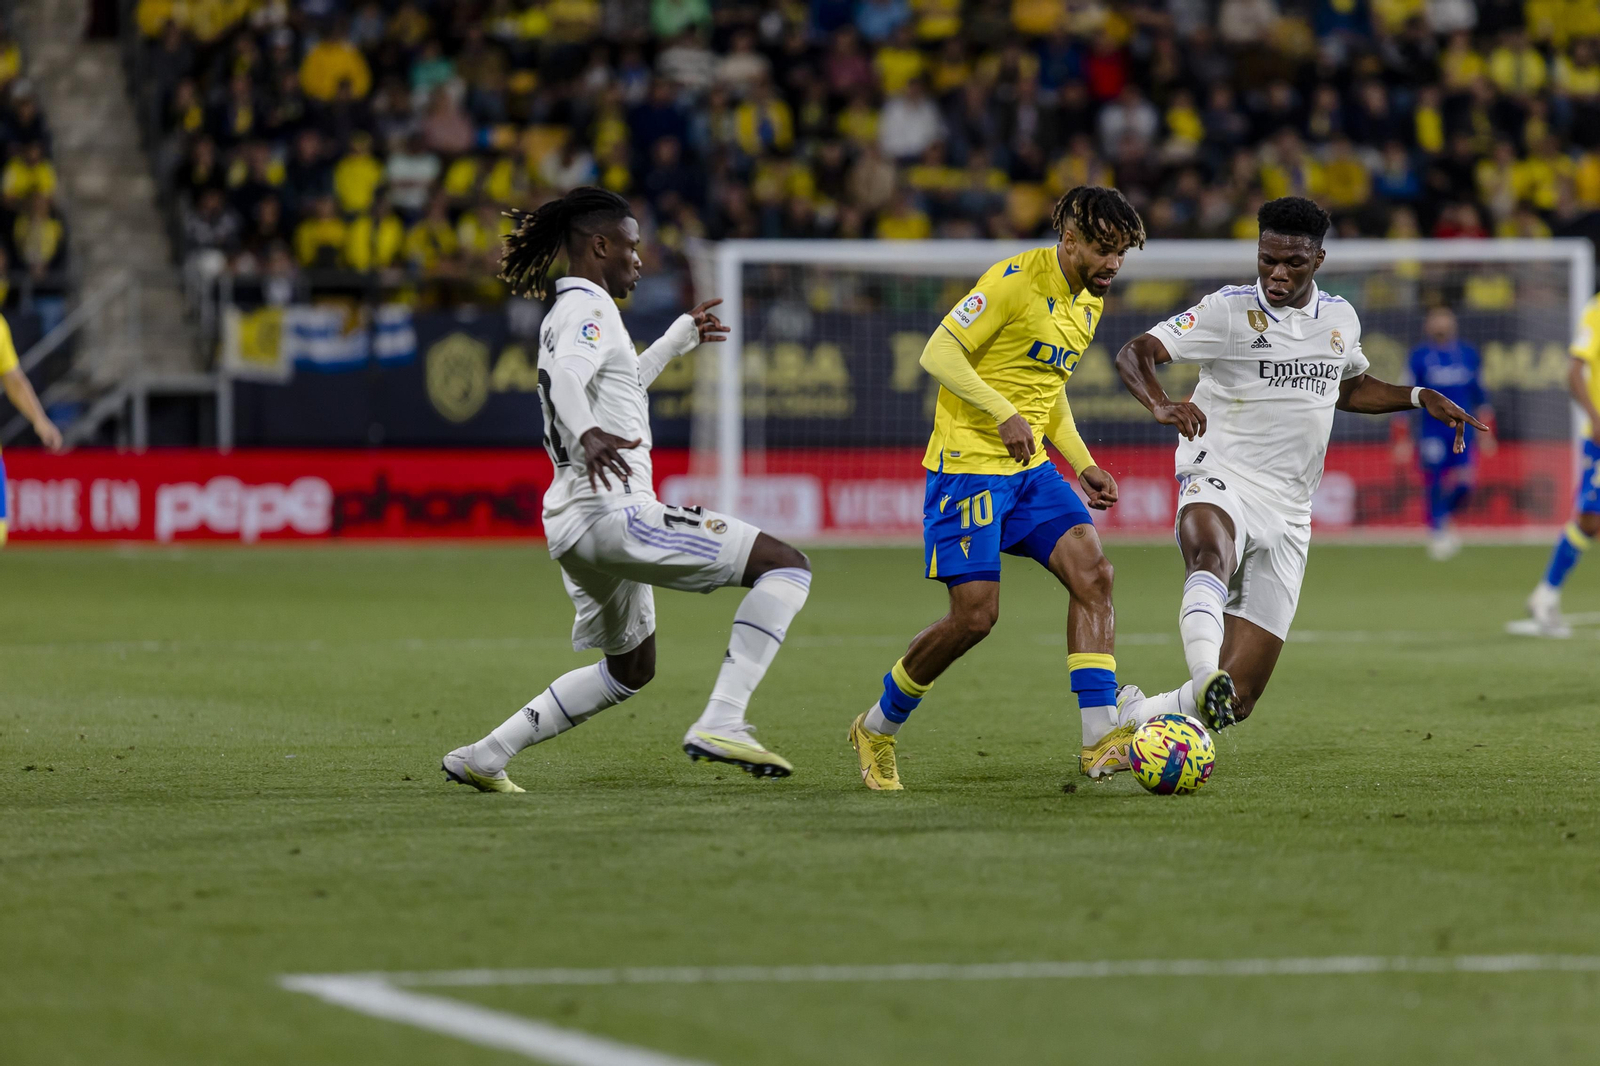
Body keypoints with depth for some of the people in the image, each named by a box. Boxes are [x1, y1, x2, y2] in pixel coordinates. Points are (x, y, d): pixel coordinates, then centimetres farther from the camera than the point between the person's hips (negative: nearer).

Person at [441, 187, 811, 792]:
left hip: (574, 525, 11)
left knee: (630, 671, 28)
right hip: (612, 514, -11)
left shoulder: (568, 311, 23)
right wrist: (587, 436, -47)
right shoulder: (589, 307, -8)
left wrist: (679, 339, 48)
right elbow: (560, 377, -28)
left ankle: (484, 757, 24)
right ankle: (720, 724, -24)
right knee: (784, 565, -13)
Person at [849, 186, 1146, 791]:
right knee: (975, 615, -10)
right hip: (968, 464, -8)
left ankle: (1100, 741, -14)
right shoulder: (1015, 280, -15)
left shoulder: (1090, 302, 12)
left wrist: (1084, 466, 15)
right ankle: (876, 730, 12)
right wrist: (1005, 414, -26)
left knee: (1093, 574, -12)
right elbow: (939, 353, -17)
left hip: (1030, 468, 8)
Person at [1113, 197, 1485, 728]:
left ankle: (1139, 715, 20)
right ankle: (1205, 681, -65)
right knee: (1213, 558, -44)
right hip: (1219, 483, -5)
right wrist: (1161, 404, -34)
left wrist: (1420, 398, 16)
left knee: (1238, 695, -3)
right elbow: (1134, 353, -14)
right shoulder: (1229, 310, -6)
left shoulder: (1340, 319, 11)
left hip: (1286, 514, 5)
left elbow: (1350, 387, 31)